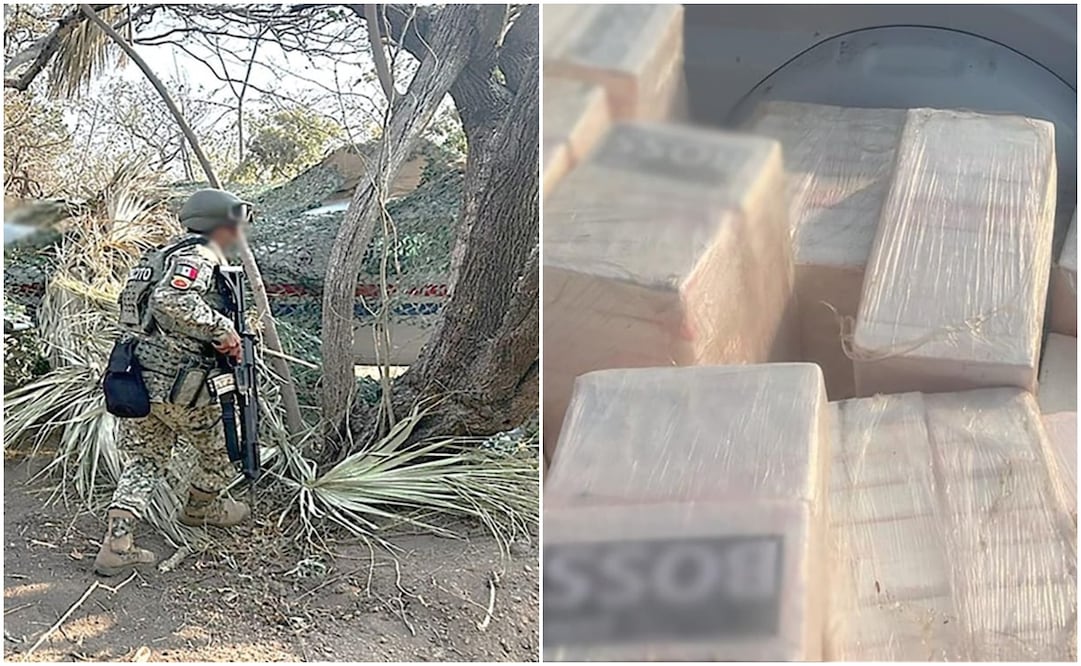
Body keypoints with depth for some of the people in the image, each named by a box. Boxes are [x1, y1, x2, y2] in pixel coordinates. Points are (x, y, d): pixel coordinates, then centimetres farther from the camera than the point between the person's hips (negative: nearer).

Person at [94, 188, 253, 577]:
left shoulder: (170, 254, 18)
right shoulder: (199, 259, -14)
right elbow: (170, 301, -31)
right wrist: (221, 327, -25)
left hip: (140, 378, 9)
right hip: (178, 385, -9)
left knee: (144, 461, 13)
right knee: (219, 448, 16)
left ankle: (117, 545, 4)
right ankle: (202, 508, 39)